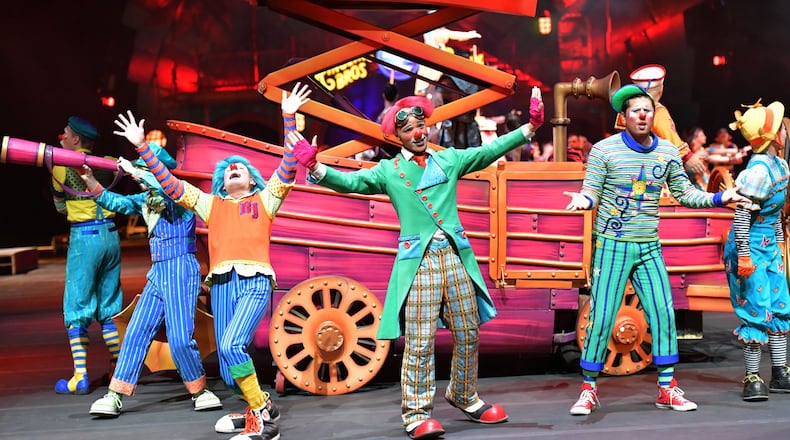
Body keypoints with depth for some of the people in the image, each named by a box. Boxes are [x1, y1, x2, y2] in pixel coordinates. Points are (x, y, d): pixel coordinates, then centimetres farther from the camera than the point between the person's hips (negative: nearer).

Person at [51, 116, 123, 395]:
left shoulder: (61, 166, -4)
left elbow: (60, 207, 8)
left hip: (84, 238, -5)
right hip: (110, 235, 5)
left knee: (76, 308, 1)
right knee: (109, 306, 13)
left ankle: (80, 377, -3)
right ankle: (119, 369, 15)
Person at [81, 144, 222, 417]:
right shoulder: (146, 200, 15)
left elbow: (166, 186, -29)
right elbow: (115, 202, 19)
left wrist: (133, 170, -20)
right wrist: (90, 180, 7)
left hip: (181, 270, -7)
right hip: (158, 272, 8)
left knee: (180, 338, -11)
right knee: (136, 333, 2)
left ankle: (200, 391, 8)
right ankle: (114, 397, 3)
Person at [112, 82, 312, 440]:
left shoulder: (265, 199, 17)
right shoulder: (210, 204, 23)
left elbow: (288, 167, 7)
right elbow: (170, 185, 20)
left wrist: (289, 118, 2)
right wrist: (142, 147, 16)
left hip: (255, 280, -4)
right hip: (222, 282, 4)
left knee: (232, 345, -24)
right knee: (229, 369, 2)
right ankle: (258, 409, 25)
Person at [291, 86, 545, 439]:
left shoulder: (449, 159, 14)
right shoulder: (387, 171, 6)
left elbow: (490, 150, 11)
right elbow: (349, 182, -6)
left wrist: (530, 127, 4)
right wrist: (316, 168, -23)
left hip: (456, 256, 3)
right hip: (418, 261, -3)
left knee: (469, 335, 11)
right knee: (419, 343, -7)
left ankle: (465, 398, 31)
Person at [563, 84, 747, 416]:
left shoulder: (668, 152, 5)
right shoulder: (604, 150, -7)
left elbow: (684, 193, 10)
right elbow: (591, 192, -8)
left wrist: (719, 198, -3)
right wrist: (583, 200, -30)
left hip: (649, 247, 4)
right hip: (611, 246, -4)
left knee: (663, 314, 2)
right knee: (601, 318, -4)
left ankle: (667, 389, 15)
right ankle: (588, 390, 10)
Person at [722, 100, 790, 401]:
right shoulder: (759, 168, -20)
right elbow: (742, 214, -22)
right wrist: (744, 254, -24)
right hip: (751, 246, -9)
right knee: (757, 311, -5)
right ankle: (752, 379, 3)